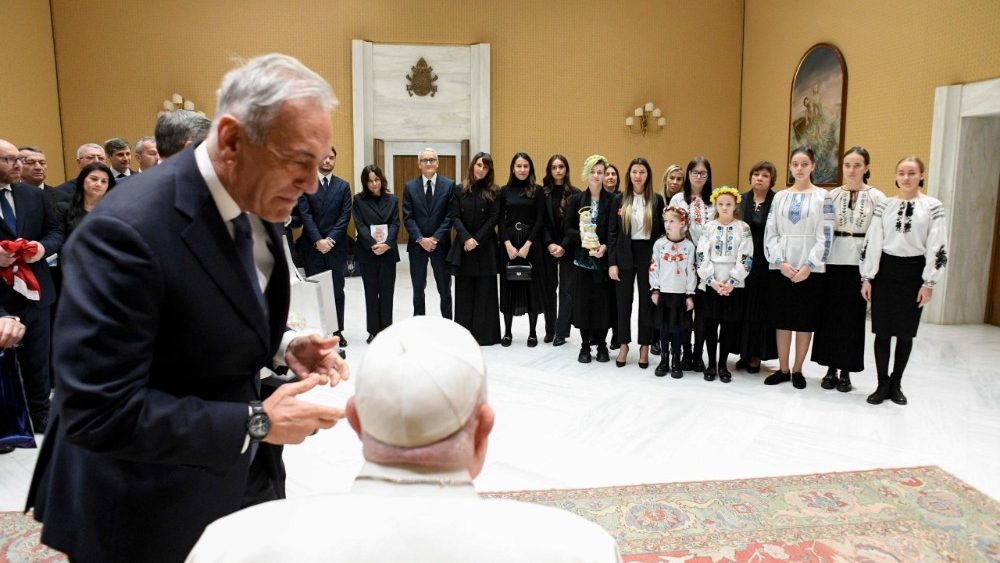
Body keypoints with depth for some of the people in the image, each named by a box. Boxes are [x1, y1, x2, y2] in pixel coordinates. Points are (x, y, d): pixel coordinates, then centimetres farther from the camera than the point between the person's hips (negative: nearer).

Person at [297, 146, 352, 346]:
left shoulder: (343, 186, 7)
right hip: (312, 246, -1)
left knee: (337, 290, 6)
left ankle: (337, 331, 15)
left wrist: (330, 239, -10)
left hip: (336, 246, 1)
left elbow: (345, 216, 0)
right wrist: (318, 240, -14)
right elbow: (305, 215, -5)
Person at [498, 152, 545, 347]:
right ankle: (507, 331, 13)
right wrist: (508, 245, -10)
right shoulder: (505, 191, 6)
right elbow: (501, 220, 2)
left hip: (531, 243, -1)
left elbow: (540, 221, -4)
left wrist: (527, 245, -13)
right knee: (509, 285, 4)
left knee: (532, 285, 2)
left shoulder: (538, 191, 1)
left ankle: (532, 332, 12)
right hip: (508, 243, 2)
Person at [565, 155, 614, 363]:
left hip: (604, 259, -1)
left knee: (603, 301, 1)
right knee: (583, 301, 3)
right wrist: (581, 236, -15)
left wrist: (605, 246, -17)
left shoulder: (612, 200, 0)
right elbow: (568, 228, 4)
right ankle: (585, 345, 15)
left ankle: (601, 344, 17)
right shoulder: (577, 200, 5)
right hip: (582, 258, 1)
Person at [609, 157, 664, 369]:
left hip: (648, 255, -1)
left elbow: (662, 232, 2)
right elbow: (612, 233, 1)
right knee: (623, 301, 7)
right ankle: (624, 345, 20)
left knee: (647, 302, 7)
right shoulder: (619, 200, 3)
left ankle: (644, 347, 18)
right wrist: (612, 262, -6)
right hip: (625, 256, 1)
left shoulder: (657, 201, 1)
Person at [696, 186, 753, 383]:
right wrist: (712, 281, -11)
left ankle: (723, 364, 16)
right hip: (711, 284, 1)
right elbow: (701, 256, -2)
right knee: (710, 324, 4)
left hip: (733, 285, 0)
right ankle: (711, 363, 16)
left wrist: (732, 282, -12)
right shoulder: (708, 227, 3)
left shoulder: (743, 228, 1)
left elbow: (746, 259, -5)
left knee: (729, 325, 4)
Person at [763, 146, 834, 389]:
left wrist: (808, 266, -12)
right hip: (780, 268, 2)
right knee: (782, 321, 6)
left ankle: (797, 370, 18)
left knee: (805, 322, 4)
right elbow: (770, 233, 3)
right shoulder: (780, 196, 8)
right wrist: (781, 262, -9)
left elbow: (825, 236, -5)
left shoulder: (822, 196, 1)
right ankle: (783, 369, 17)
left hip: (810, 269, -2)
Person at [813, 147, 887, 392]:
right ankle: (831, 369, 16)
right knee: (830, 314, 4)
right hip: (833, 261, 1)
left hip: (860, 263, -1)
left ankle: (846, 371, 16)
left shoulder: (877, 197, 1)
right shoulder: (832, 195, 5)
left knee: (853, 316, 5)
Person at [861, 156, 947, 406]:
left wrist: (929, 283, -7)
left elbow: (936, 247, -4)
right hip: (885, 271, 1)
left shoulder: (933, 207, -2)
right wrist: (867, 278, -2)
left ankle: (896, 384, 23)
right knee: (882, 331, 3)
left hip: (913, 273, -1)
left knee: (906, 332, 8)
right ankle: (882, 384, 14)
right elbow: (872, 242, 1)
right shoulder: (884, 205, 2)